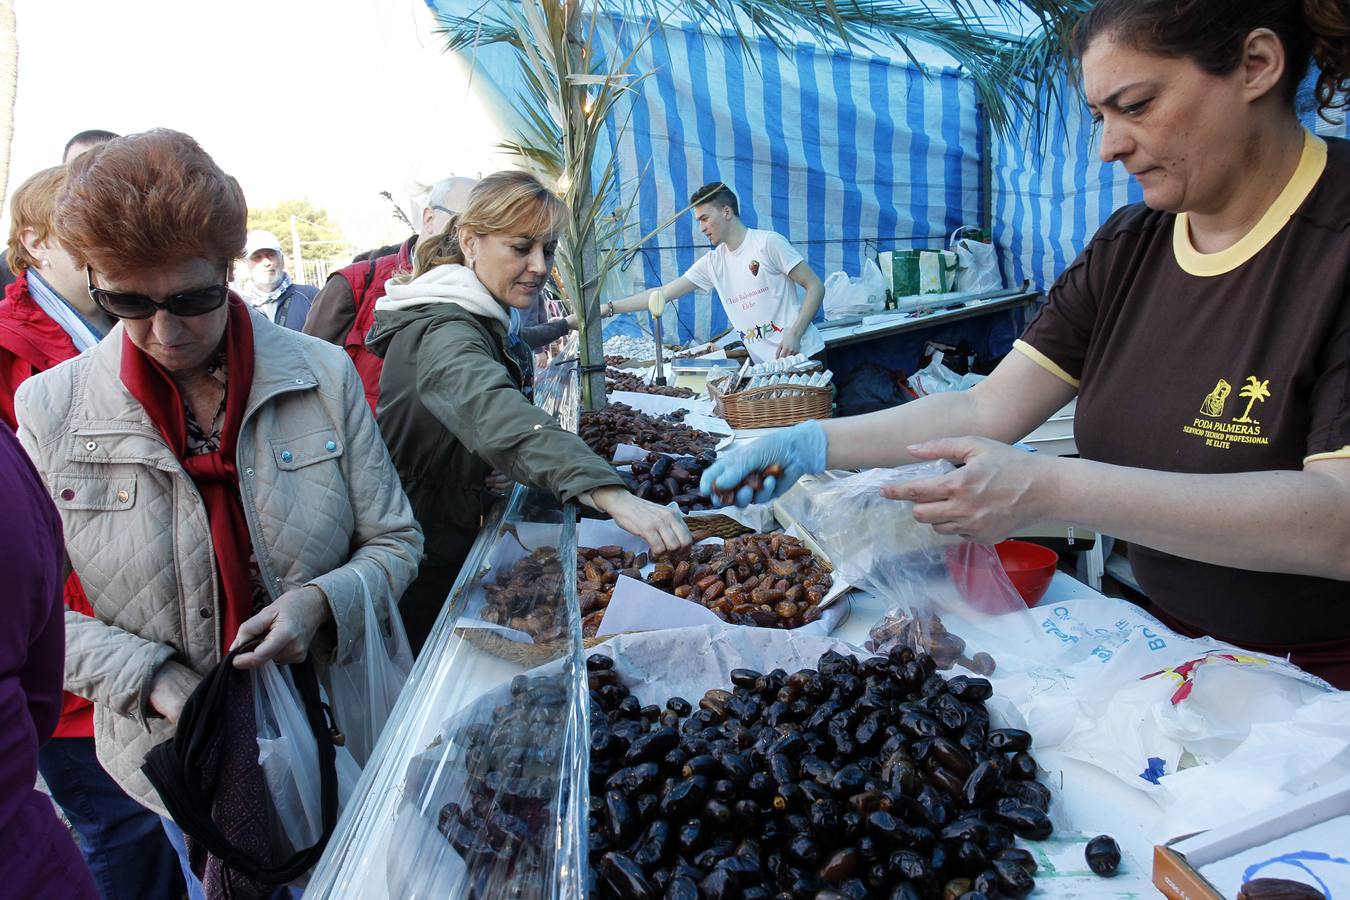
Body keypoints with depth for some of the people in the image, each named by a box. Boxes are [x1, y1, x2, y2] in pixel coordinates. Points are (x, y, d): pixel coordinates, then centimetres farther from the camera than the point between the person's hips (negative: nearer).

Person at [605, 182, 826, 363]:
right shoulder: (712, 263, 10)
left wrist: (794, 334, -17)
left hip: (804, 355, -4)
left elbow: (815, 287, -6)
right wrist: (610, 308, 3)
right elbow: (663, 293, 10)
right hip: (764, 364, 5)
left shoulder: (769, 242, -5)